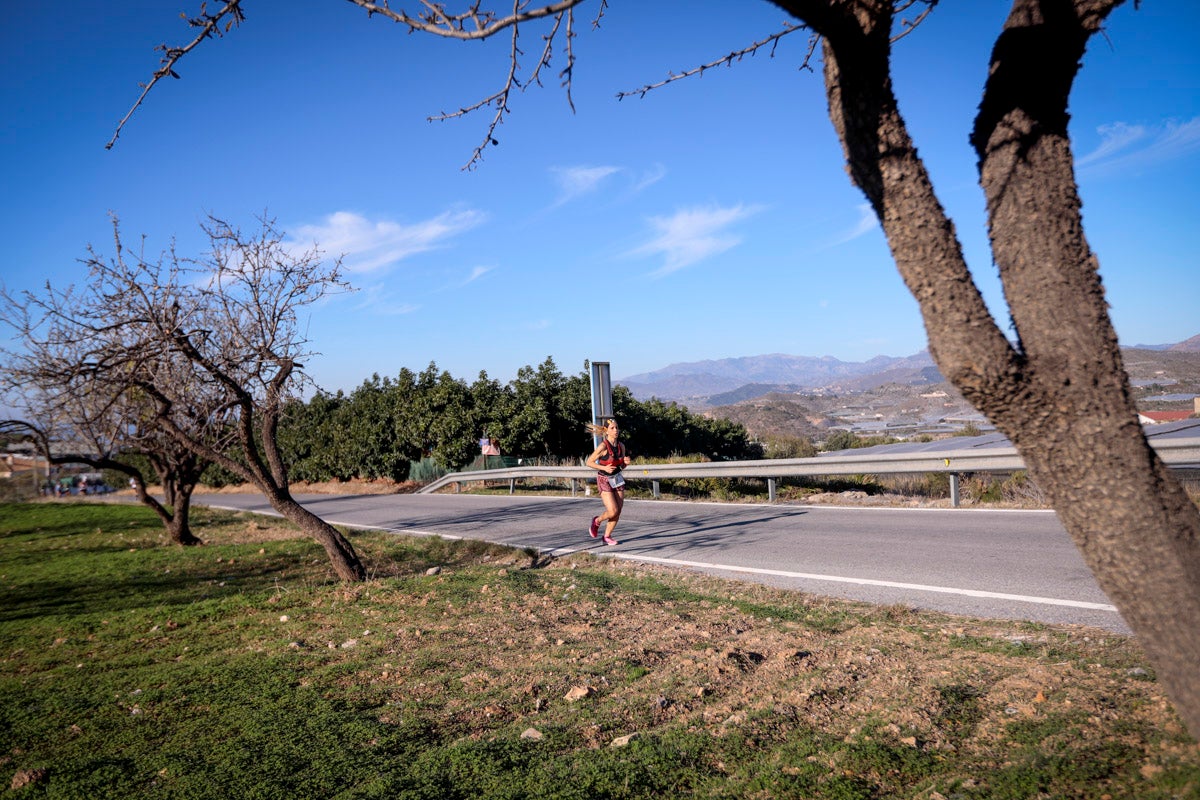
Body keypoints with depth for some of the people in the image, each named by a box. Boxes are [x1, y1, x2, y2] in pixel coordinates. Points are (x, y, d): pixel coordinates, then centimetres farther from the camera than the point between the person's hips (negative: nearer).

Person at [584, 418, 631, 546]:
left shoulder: (621, 446, -1)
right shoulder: (603, 446, -18)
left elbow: (622, 467, 10)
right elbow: (589, 462, -12)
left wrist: (626, 462, -12)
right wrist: (604, 468, -23)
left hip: (617, 479, 6)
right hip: (604, 480, -6)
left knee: (618, 511, 3)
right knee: (612, 511, -13)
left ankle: (607, 536, 20)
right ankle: (597, 521, 18)